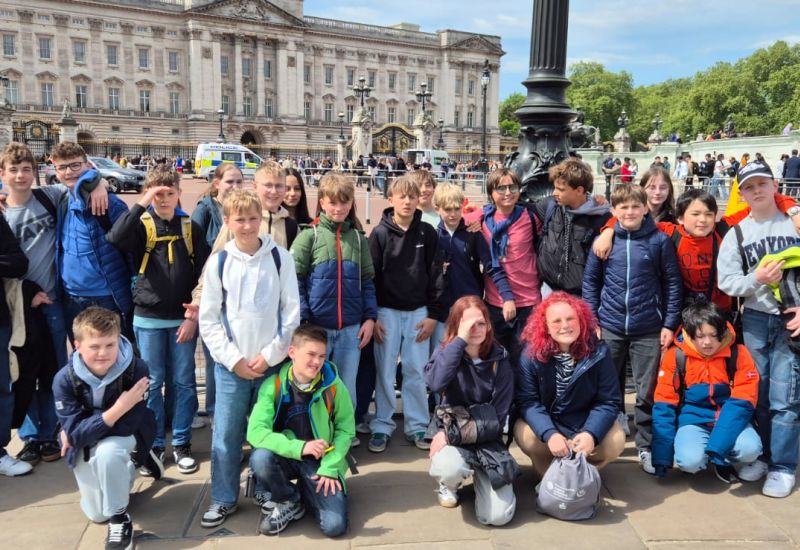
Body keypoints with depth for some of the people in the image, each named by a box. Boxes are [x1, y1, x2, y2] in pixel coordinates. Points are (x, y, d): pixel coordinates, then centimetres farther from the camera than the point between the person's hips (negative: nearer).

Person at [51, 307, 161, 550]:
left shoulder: (136, 369, -30)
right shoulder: (65, 380, -26)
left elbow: (126, 425, -29)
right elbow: (75, 434, -29)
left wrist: (77, 434, -23)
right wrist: (116, 410, -42)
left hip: (126, 438, -3)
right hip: (84, 447, 3)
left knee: (107, 450, -38)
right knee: (96, 514, 12)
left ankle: (120, 517, -13)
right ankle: (128, 466, 39)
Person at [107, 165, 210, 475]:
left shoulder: (191, 228, 2)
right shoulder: (141, 226, -1)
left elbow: (204, 275, 1)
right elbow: (114, 239, -24)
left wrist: (194, 316, -4)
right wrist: (142, 203, -24)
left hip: (183, 318, 1)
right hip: (148, 318, -1)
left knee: (183, 382, 7)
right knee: (152, 383, 8)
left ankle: (181, 443, 20)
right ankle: (154, 444, 22)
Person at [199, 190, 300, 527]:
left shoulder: (280, 258, -1)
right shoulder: (218, 262, 0)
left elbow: (292, 312, -2)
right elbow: (208, 320, 0)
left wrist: (269, 355, -8)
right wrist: (234, 359, -7)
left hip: (272, 362, 0)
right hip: (231, 365, 0)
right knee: (226, 435, 4)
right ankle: (224, 499, 20)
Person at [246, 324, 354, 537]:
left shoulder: (333, 385, -12)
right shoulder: (273, 385, -15)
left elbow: (346, 429, -3)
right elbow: (255, 431, -22)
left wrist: (330, 468, -13)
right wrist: (299, 447, -33)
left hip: (321, 461, 0)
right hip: (287, 457, 0)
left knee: (334, 526, -18)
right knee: (260, 458, -34)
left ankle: (306, 490, 15)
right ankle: (289, 502, -2)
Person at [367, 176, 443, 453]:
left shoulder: (428, 233, 1)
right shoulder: (380, 233, -3)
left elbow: (435, 275, 3)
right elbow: (371, 276, -3)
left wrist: (433, 314, -1)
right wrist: (372, 316, -6)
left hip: (418, 312, 1)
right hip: (387, 311, -1)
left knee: (416, 371, 6)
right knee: (385, 372, 4)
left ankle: (417, 426, 18)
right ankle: (382, 426, 16)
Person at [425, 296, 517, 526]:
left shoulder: (499, 361, -5)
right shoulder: (446, 352, -5)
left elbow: (497, 419, -7)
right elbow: (435, 383, -30)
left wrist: (452, 435, -16)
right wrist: (460, 340, -28)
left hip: (487, 439, 1)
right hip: (450, 435, -1)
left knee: (498, 516, -16)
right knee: (450, 469, -36)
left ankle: (480, 476, 18)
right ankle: (449, 486, 3)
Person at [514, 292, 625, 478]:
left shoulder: (598, 351, -15)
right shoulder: (532, 353, -17)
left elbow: (608, 401, -13)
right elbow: (527, 401, -18)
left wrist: (591, 433, -30)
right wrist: (549, 434, -34)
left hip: (587, 423, 1)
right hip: (546, 424, -1)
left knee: (615, 441, -25)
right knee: (525, 436, -31)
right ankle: (548, 475, 3)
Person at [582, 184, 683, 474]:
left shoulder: (660, 240, -3)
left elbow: (673, 283, 0)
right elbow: (590, 281, 5)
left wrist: (670, 324, -3)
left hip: (649, 330, -1)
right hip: (610, 327, 2)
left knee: (647, 392, 6)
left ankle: (646, 447, 21)